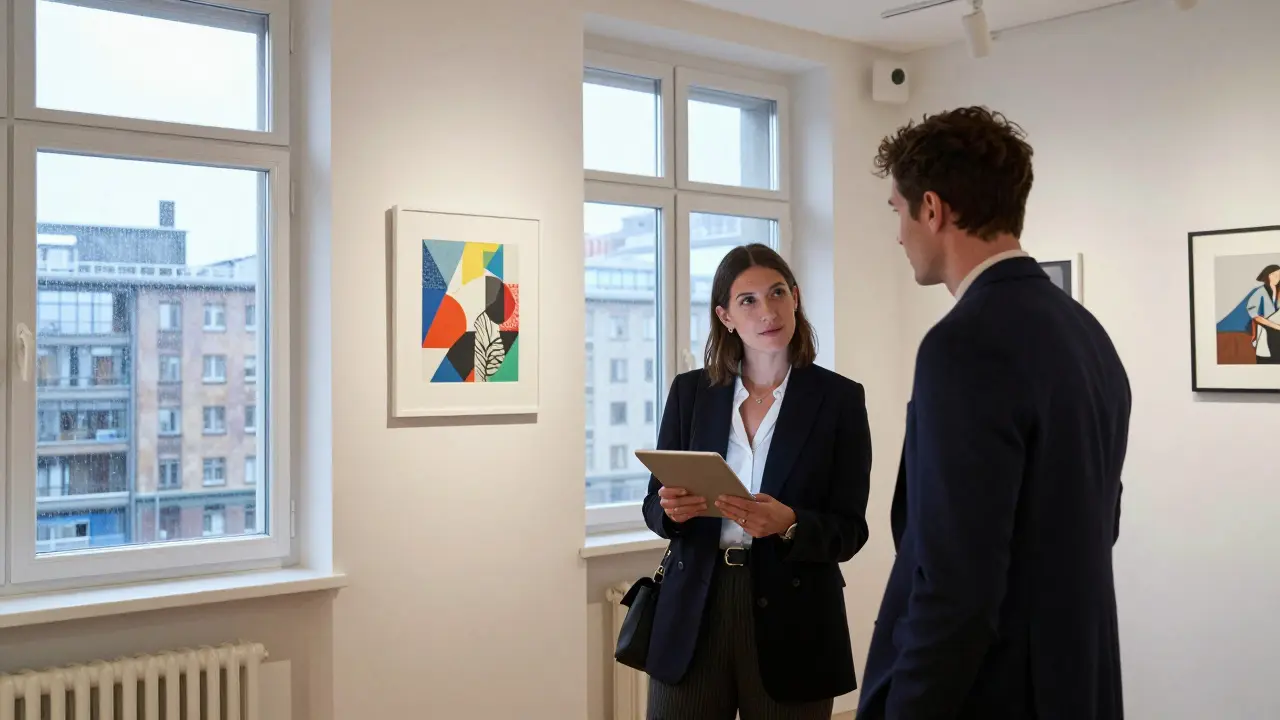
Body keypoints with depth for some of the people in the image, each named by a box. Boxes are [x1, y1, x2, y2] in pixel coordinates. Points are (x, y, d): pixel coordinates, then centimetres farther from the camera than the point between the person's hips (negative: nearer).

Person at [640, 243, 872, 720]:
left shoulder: (839, 398, -3)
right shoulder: (690, 391, 4)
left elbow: (849, 532, -5)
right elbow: (655, 506, 7)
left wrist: (788, 524, -23)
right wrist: (673, 509, -15)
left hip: (791, 622, -1)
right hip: (693, 614, 2)